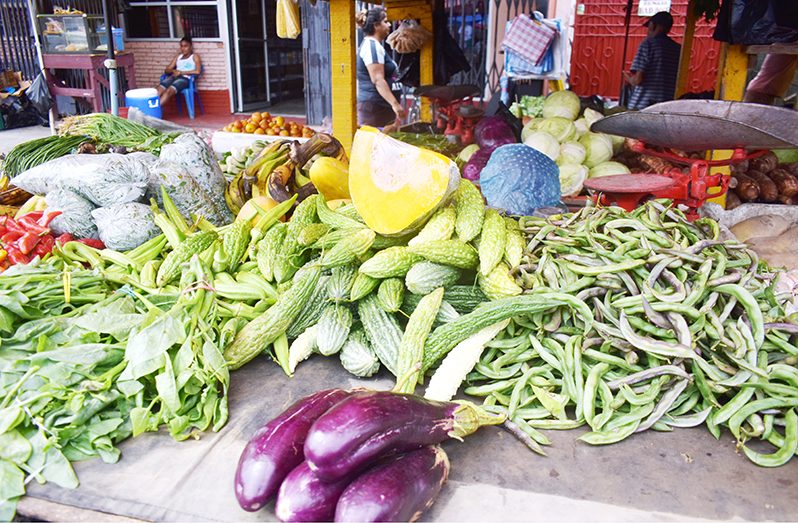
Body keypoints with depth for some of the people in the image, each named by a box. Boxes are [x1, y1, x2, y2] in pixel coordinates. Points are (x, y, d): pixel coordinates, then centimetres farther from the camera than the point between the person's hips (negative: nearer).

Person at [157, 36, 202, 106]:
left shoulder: (195, 56, 11)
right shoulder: (178, 57, 26)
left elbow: (197, 71, -8)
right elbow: (166, 70, 20)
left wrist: (181, 72, -10)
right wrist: (173, 71, -5)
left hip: (185, 78, -5)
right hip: (174, 77, 5)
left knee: (169, 91, -35)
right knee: (158, 90, -27)